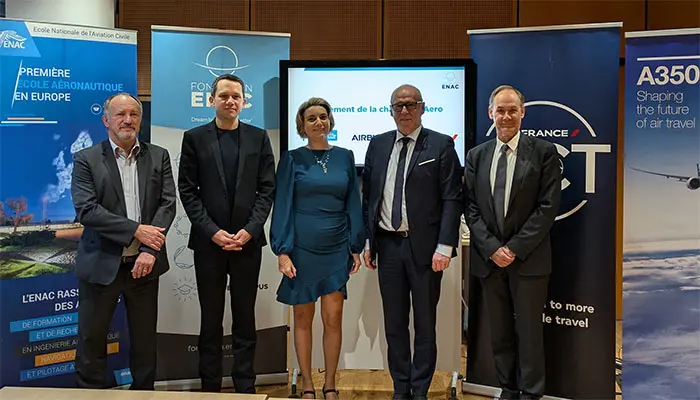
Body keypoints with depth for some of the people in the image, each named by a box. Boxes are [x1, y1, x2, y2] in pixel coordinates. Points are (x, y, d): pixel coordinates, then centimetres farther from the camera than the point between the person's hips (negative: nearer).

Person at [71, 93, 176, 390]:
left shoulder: (158, 157, 6)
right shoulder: (86, 159, -2)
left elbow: (167, 204, -2)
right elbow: (86, 210, -12)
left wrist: (150, 250, -15)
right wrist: (136, 230, -19)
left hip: (144, 264, 2)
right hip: (101, 264, -2)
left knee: (145, 339, 12)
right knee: (91, 339, 7)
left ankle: (144, 392, 28)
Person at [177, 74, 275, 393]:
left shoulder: (258, 137, 6)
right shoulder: (194, 138, 3)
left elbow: (267, 188, 3)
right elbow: (187, 190, -1)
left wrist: (250, 230, -9)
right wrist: (213, 232, -10)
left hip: (248, 241, 1)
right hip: (209, 241, -1)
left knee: (245, 318, 8)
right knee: (211, 320, 8)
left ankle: (245, 387, 17)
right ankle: (210, 387, 18)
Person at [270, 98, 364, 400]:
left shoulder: (344, 157, 7)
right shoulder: (292, 159, -1)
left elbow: (353, 204, 8)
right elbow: (282, 206, -3)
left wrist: (356, 247, 5)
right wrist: (282, 252, -10)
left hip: (336, 249, 2)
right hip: (302, 248, -2)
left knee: (333, 319, 3)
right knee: (303, 318, 7)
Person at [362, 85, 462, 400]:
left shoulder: (441, 145, -3)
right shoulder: (378, 145, 9)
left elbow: (452, 200, -8)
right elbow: (368, 196, 11)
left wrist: (444, 246, -14)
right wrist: (367, 242, 6)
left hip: (424, 247, -3)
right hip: (388, 245, 4)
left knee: (425, 324, 7)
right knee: (394, 324, 12)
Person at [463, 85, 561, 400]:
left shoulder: (544, 152, -2)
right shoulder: (476, 156, 8)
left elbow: (548, 207, -8)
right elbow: (470, 207, 5)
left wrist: (515, 248, -12)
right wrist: (491, 248, -8)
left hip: (528, 259, -3)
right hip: (488, 258, 3)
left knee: (529, 332, 5)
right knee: (500, 333, 11)